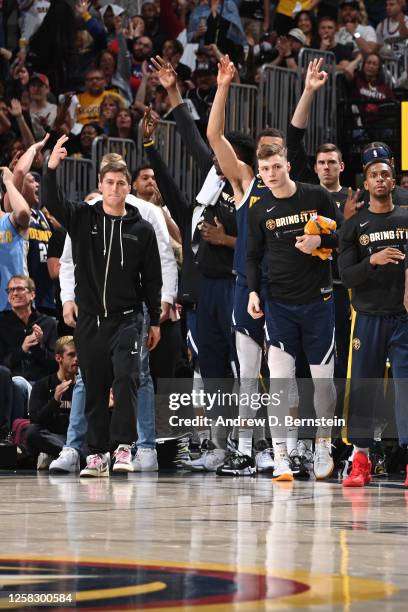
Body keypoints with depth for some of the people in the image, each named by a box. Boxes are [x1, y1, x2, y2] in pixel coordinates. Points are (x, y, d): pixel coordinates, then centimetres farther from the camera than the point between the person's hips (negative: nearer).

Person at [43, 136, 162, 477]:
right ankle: (97, 455, 11)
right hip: (90, 319, 2)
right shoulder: (83, 219, 6)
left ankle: (123, 447, -16)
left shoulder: (142, 230, 4)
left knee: (126, 379, -18)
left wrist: (155, 321, 5)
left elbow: (152, 280, 7)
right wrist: (52, 168, -28)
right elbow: (52, 204, -12)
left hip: (127, 320, -2)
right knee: (95, 389, 5)